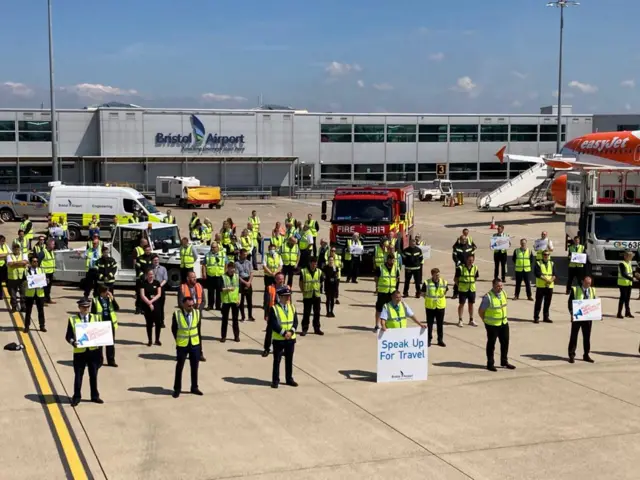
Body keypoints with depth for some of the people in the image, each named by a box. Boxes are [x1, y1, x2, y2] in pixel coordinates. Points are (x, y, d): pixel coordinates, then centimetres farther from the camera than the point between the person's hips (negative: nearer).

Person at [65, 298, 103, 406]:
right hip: (79, 352, -2)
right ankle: (76, 397, 17)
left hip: (93, 351, 2)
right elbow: (68, 336, -4)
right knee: (78, 376, 4)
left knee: (93, 375, 11)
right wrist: (73, 342, -24)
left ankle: (95, 396, 24)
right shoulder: (73, 319, -2)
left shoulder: (96, 318, 6)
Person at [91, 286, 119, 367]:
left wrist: (112, 299, -13)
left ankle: (111, 360, 17)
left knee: (111, 343, 8)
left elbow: (117, 308, -4)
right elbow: (93, 314, -5)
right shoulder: (95, 301, -6)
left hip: (110, 324, 4)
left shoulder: (109, 299, 6)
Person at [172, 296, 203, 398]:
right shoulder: (177, 314, -14)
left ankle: (194, 387, 25)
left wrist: (198, 339, 8)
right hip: (182, 345, -2)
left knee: (194, 367, 11)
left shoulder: (197, 313, -6)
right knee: (179, 367, 10)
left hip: (195, 344, 2)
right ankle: (177, 389, 21)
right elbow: (174, 329, 0)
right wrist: (178, 340, 3)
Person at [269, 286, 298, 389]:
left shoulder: (292, 307, 6)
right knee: (277, 360, 3)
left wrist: (291, 332, -14)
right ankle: (275, 380, 10)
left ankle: (289, 379, 23)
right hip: (278, 339, -4)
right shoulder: (274, 308, -10)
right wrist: (283, 333, -21)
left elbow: (295, 321, 3)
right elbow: (273, 324, -16)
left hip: (291, 338, 4)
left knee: (289, 360, 12)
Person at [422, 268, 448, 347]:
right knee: (429, 324, 6)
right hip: (430, 306, -2)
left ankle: (440, 340, 19)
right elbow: (423, 293, 4)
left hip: (441, 306, 2)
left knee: (440, 324, 9)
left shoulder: (444, 282, 1)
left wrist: (440, 298, 6)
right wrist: (429, 299, -2)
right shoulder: (427, 283, -8)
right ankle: (429, 340, 17)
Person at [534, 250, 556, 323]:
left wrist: (551, 280, -17)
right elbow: (538, 274, -13)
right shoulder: (538, 263, -1)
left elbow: (554, 274, 3)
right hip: (540, 286, -4)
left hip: (550, 286, 4)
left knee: (547, 303, 8)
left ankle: (546, 317, 17)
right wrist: (546, 280, -21)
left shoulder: (552, 264, 12)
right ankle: (536, 317, 4)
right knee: (538, 303, -1)